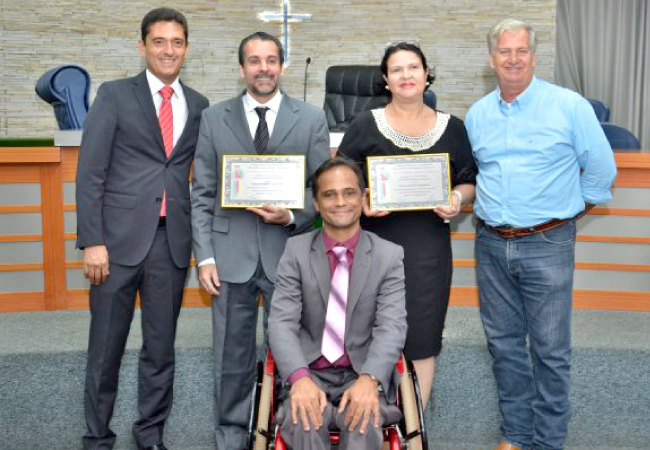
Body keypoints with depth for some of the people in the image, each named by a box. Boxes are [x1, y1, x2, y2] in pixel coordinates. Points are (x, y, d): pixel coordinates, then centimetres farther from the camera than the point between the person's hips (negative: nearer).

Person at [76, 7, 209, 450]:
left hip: (173, 241, 3)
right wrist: (93, 242, -11)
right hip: (120, 239, -3)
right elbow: (90, 173, -4)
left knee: (161, 347, 11)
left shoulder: (199, 105, 10)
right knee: (106, 348, 6)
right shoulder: (115, 95, 1)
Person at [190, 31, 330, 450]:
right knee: (232, 356, 9)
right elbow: (203, 195, 4)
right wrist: (205, 256, -3)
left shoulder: (312, 119, 5)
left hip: (289, 251, 0)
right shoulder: (214, 118, 6)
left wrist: (292, 216, -14)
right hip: (231, 254, 1)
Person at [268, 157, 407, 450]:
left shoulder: (389, 255, 3)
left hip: (365, 374, 0)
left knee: (365, 424, -31)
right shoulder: (296, 250, 4)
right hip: (310, 373, 1)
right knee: (304, 423, -30)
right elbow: (282, 321, -5)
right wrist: (300, 378, -24)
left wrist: (369, 380, -27)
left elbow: (392, 326, -8)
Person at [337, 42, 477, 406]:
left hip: (429, 246, 1)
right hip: (375, 243, -1)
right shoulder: (366, 125, 5)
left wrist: (457, 199, -8)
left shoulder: (451, 128, 9)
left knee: (422, 337, 5)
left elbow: (470, 182, 14)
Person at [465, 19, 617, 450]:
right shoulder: (477, 114, 8)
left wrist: (567, 209, 6)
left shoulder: (569, 105, -5)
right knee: (504, 342, 12)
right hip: (491, 244, 5)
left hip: (547, 244, -4)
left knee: (550, 349, 1)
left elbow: (601, 169, 1)